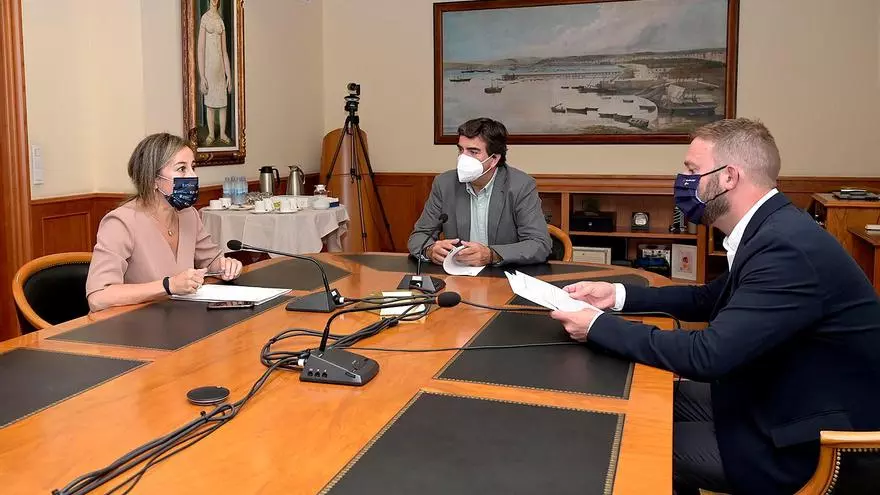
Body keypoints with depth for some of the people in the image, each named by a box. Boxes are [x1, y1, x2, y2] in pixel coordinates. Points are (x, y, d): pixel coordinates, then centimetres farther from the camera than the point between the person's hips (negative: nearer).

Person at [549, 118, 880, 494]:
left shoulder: (789, 247, -28)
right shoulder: (772, 231, 2)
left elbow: (709, 355, -32)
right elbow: (708, 299, 15)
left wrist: (599, 326, -22)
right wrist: (618, 295, 4)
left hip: (812, 443, -8)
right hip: (782, 399, 8)